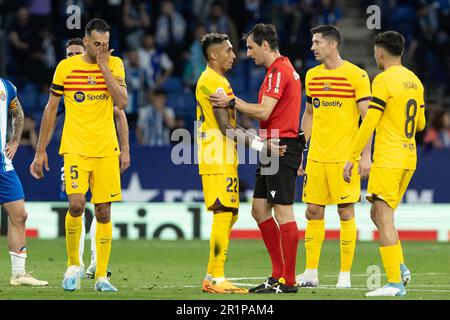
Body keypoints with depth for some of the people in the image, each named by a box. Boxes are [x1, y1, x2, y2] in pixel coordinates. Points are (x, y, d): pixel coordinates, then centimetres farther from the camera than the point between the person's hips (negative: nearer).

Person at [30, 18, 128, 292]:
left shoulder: (115, 65, 4)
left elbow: (122, 103, -9)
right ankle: (73, 264, 3)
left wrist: (104, 67, -11)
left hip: (106, 150, 2)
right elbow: (51, 110, 7)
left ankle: (101, 276, 9)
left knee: (104, 212, 1)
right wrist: (41, 151, 6)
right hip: (75, 148, -2)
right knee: (76, 204, -18)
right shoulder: (66, 67, 1)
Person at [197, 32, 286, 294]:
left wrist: (260, 140, 18)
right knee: (224, 213, -11)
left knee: (229, 214, 11)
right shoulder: (214, 82, -13)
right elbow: (227, 129, -18)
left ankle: (212, 277, 13)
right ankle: (217, 279, -11)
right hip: (218, 161, -11)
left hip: (224, 160, 11)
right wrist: (261, 146, -18)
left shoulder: (215, 80, 20)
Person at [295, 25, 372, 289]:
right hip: (316, 156, 5)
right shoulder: (312, 75, 11)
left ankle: (345, 275, 3)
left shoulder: (356, 75, -6)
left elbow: (367, 118, -6)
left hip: (345, 156, -5)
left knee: (346, 212, -3)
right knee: (313, 212, 4)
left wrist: (366, 156, -12)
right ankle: (311, 274, 9)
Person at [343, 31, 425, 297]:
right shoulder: (414, 80, 12)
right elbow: (420, 124, 19)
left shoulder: (384, 80, -11)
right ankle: (400, 268, 7)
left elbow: (369, 122, -14)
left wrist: (352, 158, -11)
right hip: (409, 157, 8)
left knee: (384, 218, -7)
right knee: (379, 215, 17)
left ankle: (395, 283, -11)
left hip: (388, 159, -8)